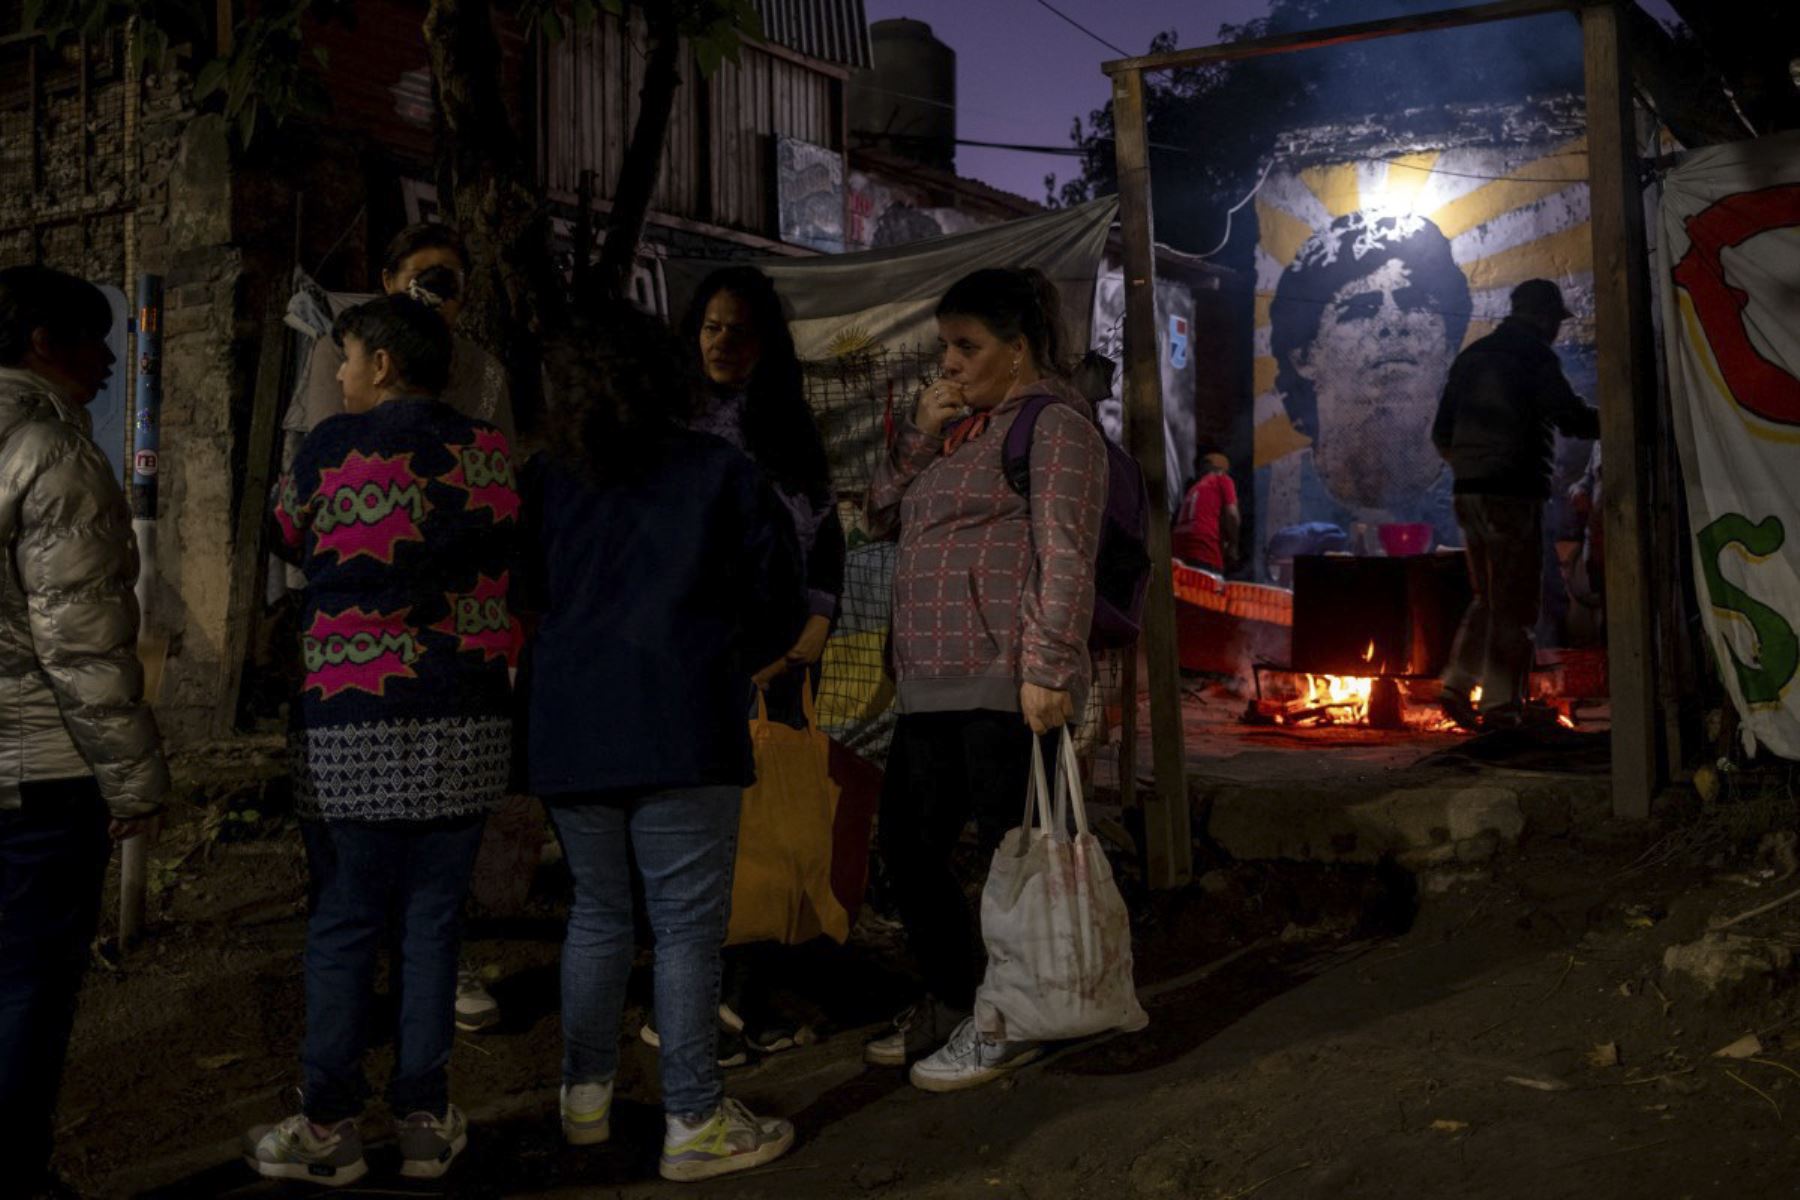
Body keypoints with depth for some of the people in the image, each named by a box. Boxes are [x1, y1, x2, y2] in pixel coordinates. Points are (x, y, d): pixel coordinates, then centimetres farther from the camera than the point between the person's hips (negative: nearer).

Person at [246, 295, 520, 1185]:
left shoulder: (331, 448, -3)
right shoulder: (488, 453, 4)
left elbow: (288, 537, 11)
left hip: (352, 727, -2)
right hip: (467, 726, 3)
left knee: (342, 926, 5)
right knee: (433, 922, 9)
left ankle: (328, 1128, 11)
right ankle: (425, 1120, 14)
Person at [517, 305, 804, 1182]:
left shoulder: (542, 482, 7)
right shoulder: (720, 474, 0)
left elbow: (517, 600, 13)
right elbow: (780, 602, 3)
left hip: (567, 733, 4)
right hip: (682, 732, -4)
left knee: (598, 911, 17)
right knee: (687, 924, 0)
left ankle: (586, 1096, 25)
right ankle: (692, 1122, 4)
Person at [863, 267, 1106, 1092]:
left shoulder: (1054, 426, -6)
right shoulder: (963, 429, 21)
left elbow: (1064, 558, -15)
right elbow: (884, 516, 20)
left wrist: (1047, 669, -22)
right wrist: (920, 434, 6)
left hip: (1003, 689, -9)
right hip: (931, 685, 10)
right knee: (908, 847, 13)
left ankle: (1006, 1027, 12)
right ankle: (946, 1007, 27)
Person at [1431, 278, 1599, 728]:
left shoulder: (1473, 356, 15)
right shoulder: (1535, 357, -7)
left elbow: (1443, 433, 18)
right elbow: (1571, 418, -15)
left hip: (1469, 491, 7)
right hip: (1514, 492, -7)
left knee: (1488, 598, 17)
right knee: (1515, 603, 0)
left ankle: (1458, 686, 10)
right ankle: (1500, 701, 1)